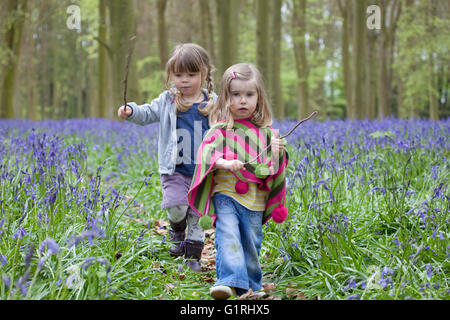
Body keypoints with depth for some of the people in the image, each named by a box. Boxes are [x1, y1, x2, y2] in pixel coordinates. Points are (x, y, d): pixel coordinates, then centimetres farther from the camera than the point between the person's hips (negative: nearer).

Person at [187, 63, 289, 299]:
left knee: (251, 242, 10)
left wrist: (277, 152, -9)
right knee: (228, 237, -19)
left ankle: (250, 284, 27)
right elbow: (207, 153, -12)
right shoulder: (220, 129, 0)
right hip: (225, 193, -3)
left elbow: (272, 168, 11)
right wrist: (224, 163, -30)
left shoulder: (265, 132, 9)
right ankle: (230, 281, -24)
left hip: (255, 198, 3)